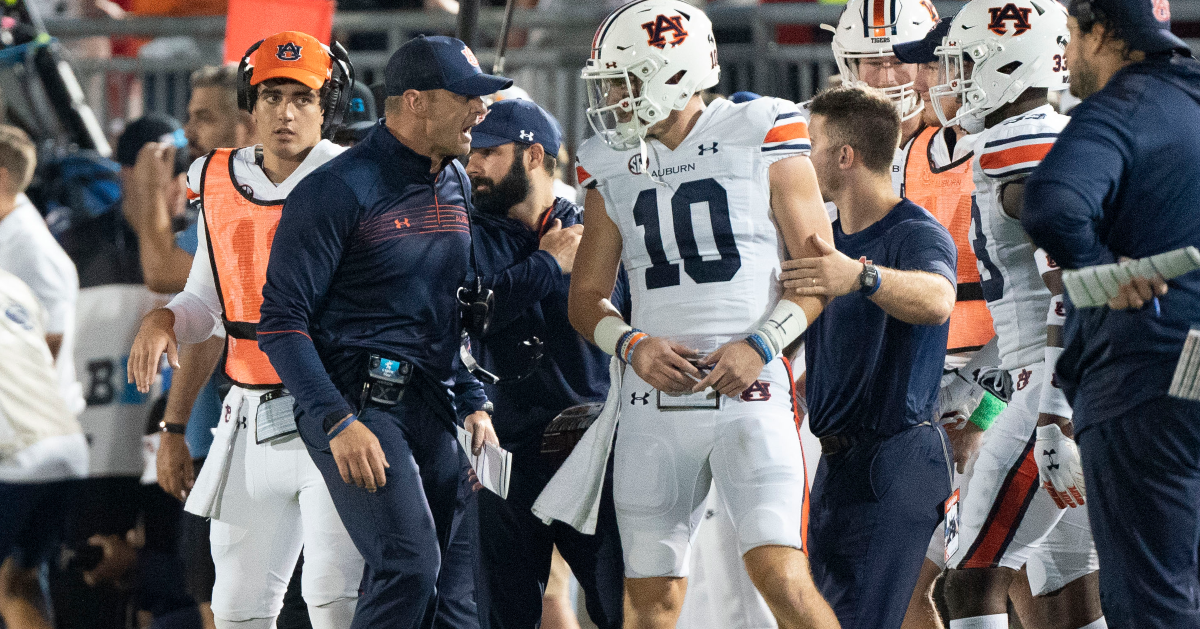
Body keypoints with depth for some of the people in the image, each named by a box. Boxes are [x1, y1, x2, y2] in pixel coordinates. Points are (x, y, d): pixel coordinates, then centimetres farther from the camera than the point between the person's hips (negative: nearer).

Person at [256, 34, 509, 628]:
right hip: (356, 399, -8)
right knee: (410, 564, -23)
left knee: (452, 581, 4)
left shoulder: (456, 188, 14)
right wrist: (339, 423, -20)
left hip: (430, 403, 8)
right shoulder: (337, 190, -11)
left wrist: (475, 402, 15)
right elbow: (282, 323, -13)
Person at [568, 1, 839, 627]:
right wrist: (632, 345, -5)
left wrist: (761, 345, -15)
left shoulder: (759, 138, -1)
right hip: (654, 396, 4)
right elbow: (587, 297, 16)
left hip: (749, 388, -4)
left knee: (778, 572, -18)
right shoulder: (613, 165, 11)